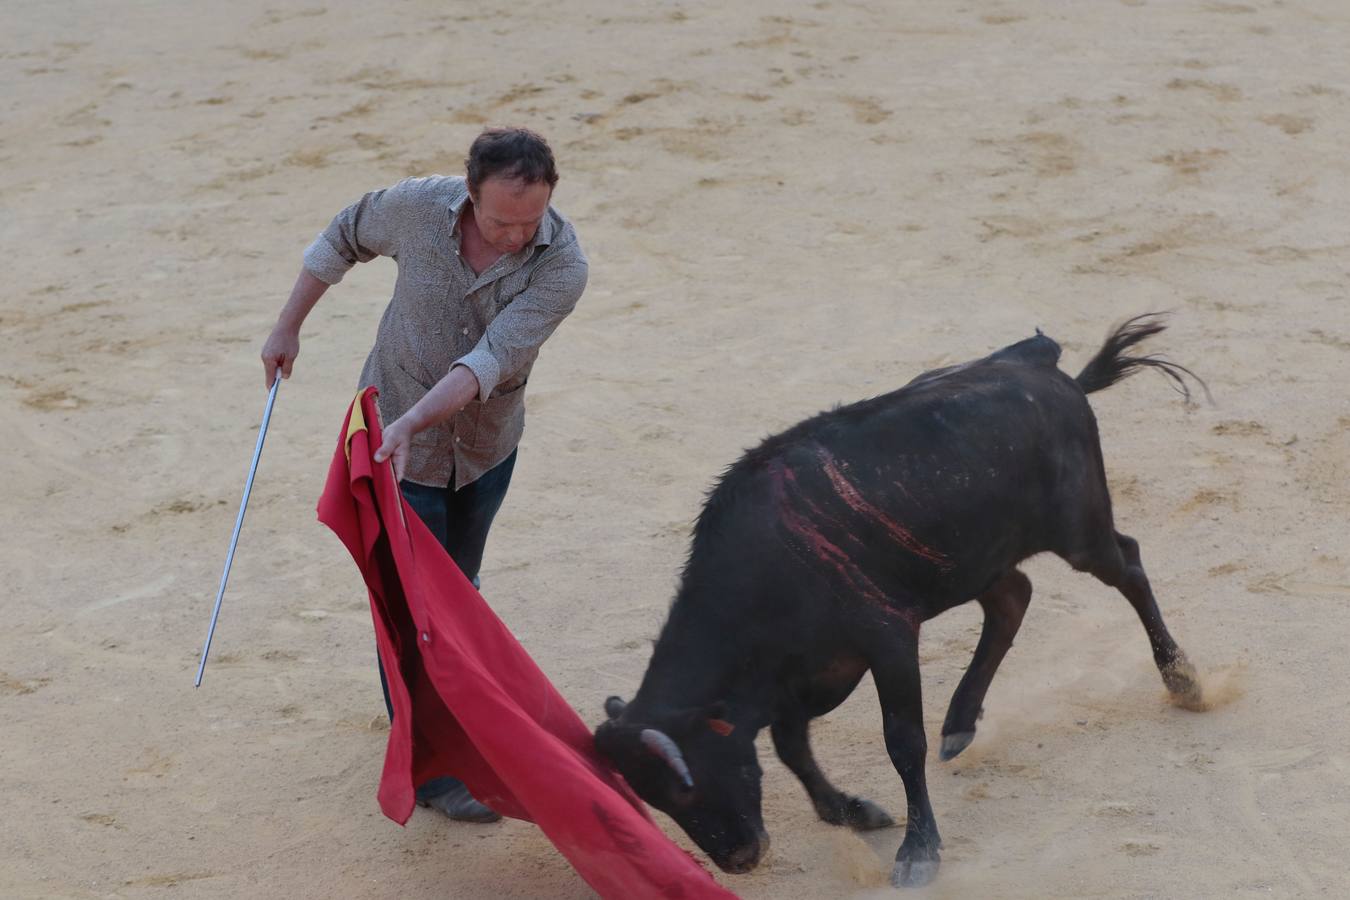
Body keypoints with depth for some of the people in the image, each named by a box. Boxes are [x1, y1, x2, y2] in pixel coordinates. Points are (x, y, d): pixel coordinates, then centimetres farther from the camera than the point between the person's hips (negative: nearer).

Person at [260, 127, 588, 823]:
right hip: (395, 437, -2)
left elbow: (491, 360, -34)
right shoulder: (417, 207, -22)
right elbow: (345, 237, 0)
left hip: (487, 447, 2)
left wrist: (411, 422, -47)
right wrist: (288, 326, 8)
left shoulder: (561, 264, -25)